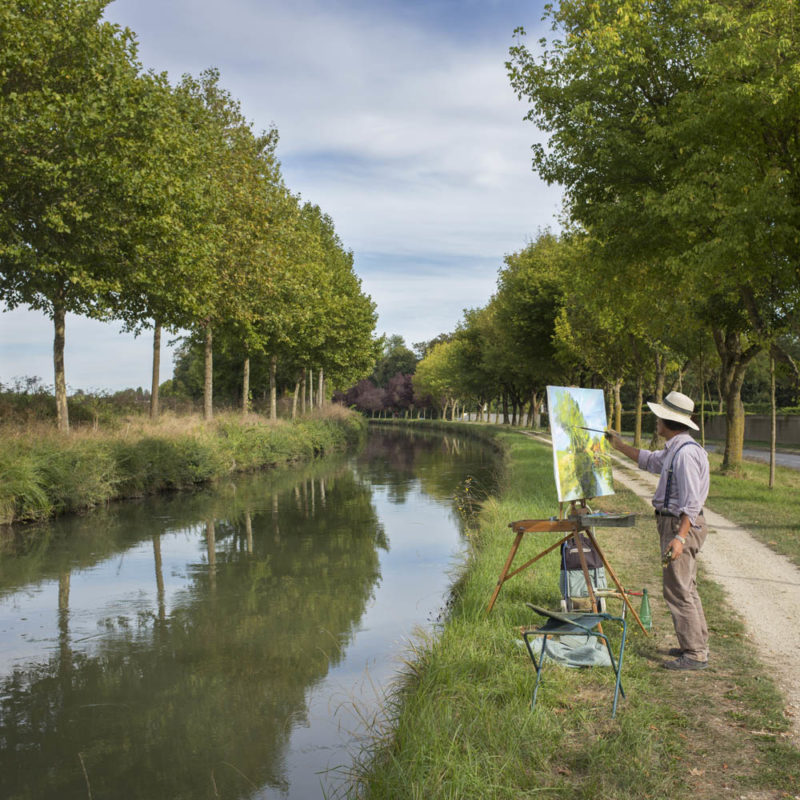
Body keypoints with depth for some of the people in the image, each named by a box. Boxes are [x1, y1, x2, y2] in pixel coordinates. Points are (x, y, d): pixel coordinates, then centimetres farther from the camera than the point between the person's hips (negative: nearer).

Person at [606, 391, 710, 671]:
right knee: (685, 588, 18)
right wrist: (619, 445, 35)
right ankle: (697, 645, 28)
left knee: (678, 590, -6)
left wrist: (680, 537, -29)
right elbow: (651, 461, 33)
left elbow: (692, 501, -25)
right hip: (672, 523, 11)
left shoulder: (686, 452, -20)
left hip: (680, 525, -11)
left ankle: (695, 655, 0)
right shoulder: (673, 450, 12)